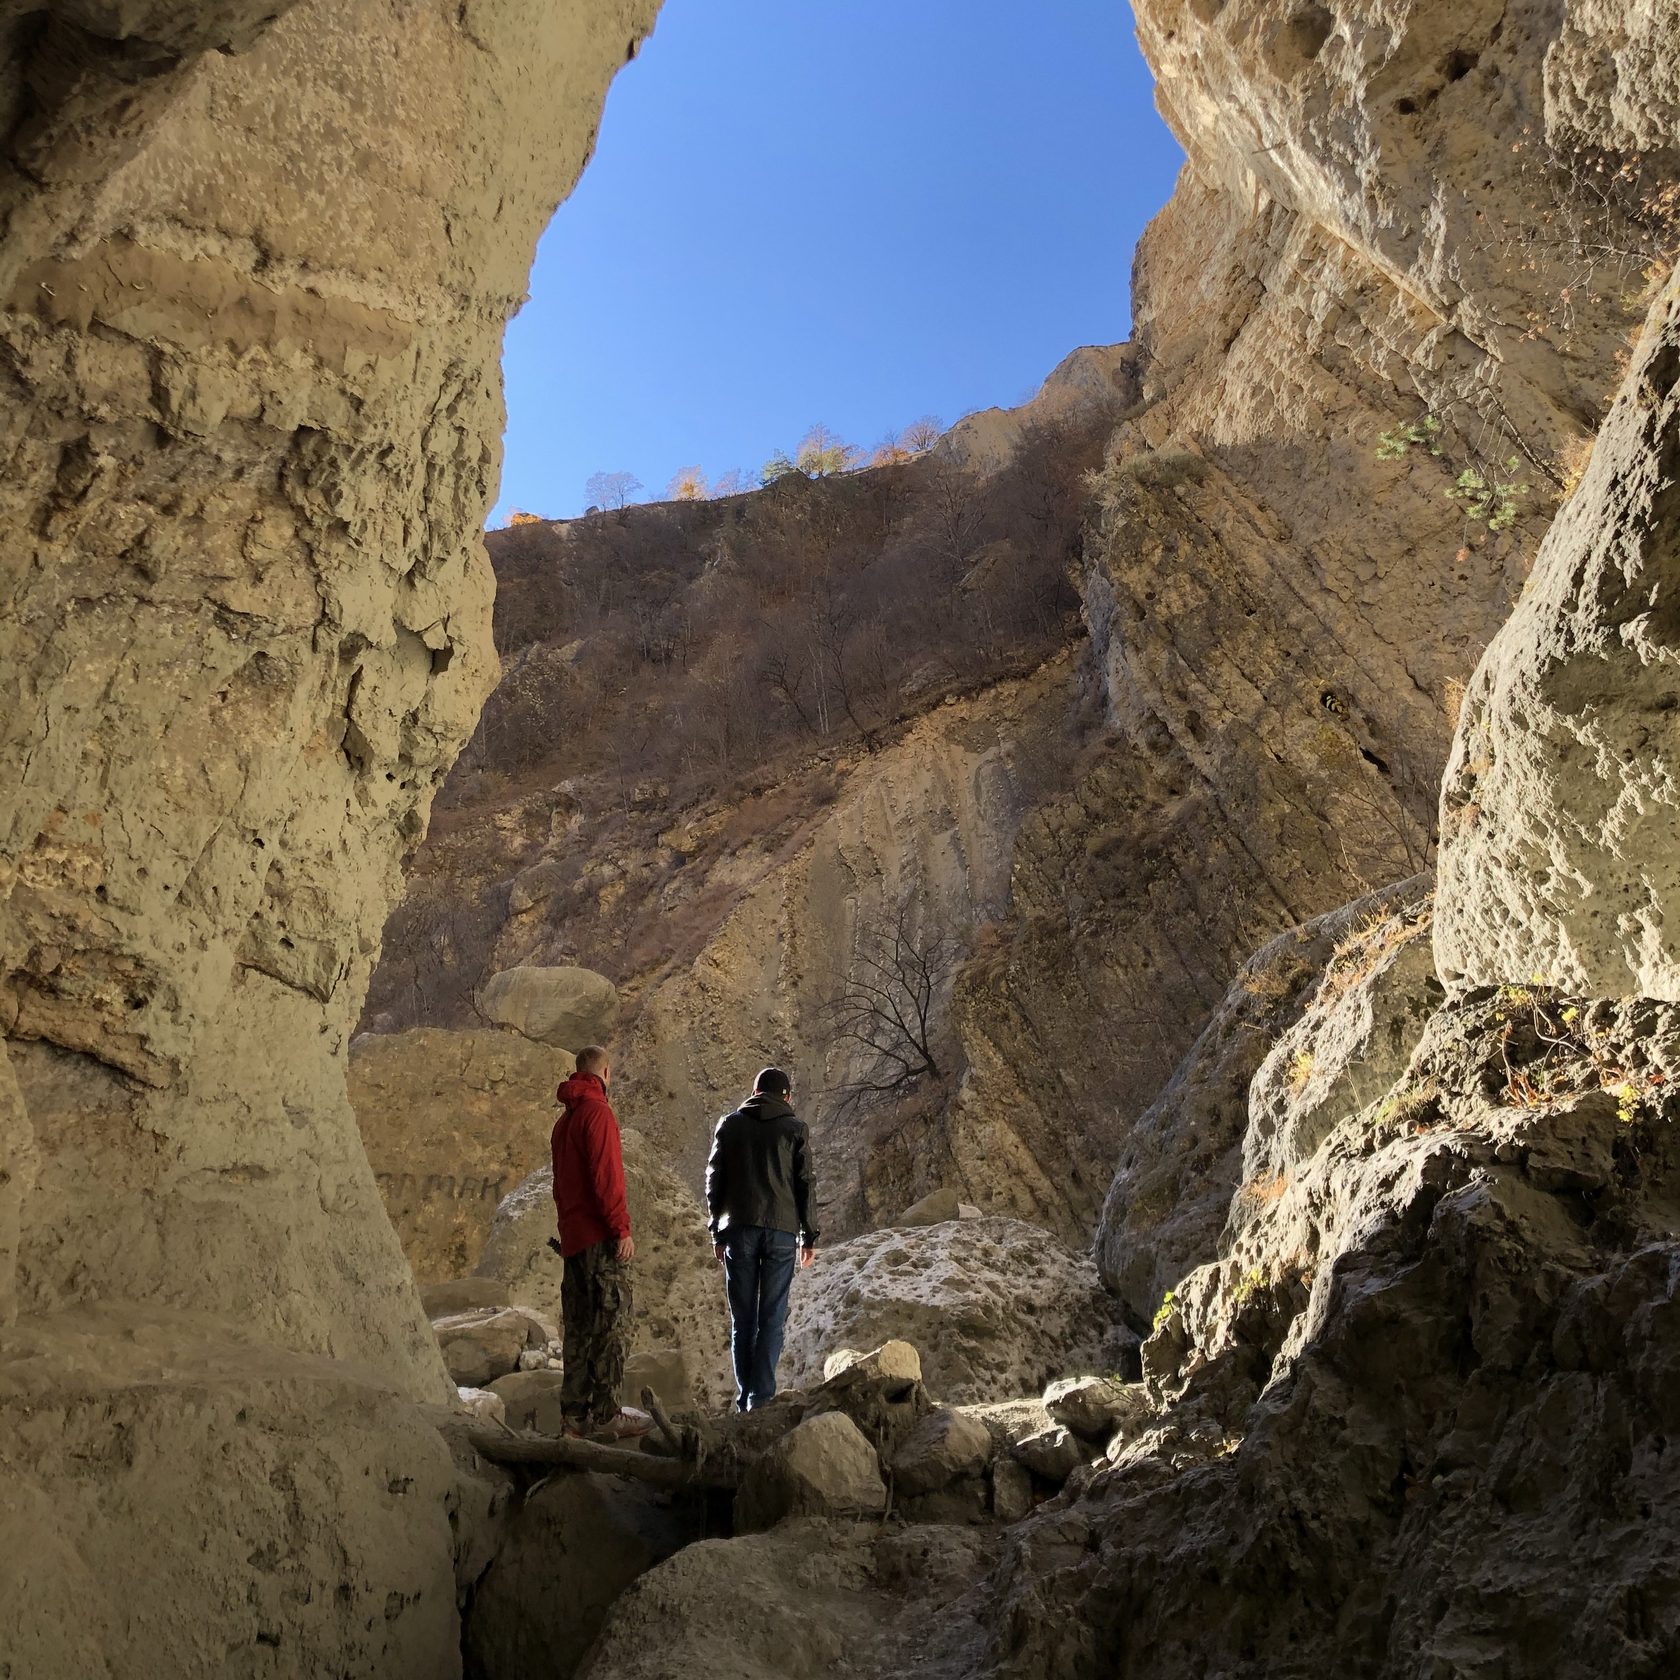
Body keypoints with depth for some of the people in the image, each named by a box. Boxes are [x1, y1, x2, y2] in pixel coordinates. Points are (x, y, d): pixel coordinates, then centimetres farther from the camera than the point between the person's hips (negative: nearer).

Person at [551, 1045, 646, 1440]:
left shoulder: (564, 1119, 19)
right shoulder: (597, 1111, -11)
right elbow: (605, 1175, -18)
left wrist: (568, 1225, 20)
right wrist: (622, 1228, -17)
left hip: (573, 1237, 9)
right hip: (600, 1236, -9)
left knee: (579, 1327, 12)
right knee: (611, 1325, -6)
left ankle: (575, 1414, 16)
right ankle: (606, 1415, -5)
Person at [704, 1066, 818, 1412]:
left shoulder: (730, 1124, 9)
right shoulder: (795, 1127, 5)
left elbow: (714, 1179, 8)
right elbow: (805, 1183, 3)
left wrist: (717, 1232, 13)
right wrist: (809, 1236, 7)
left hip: (739, 1228, 1)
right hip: (782, 1229, -1)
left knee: (742, 1318, 7)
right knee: (772, 1318, 1)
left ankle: (745, 1398, 7)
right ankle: (762, 1396, -6)